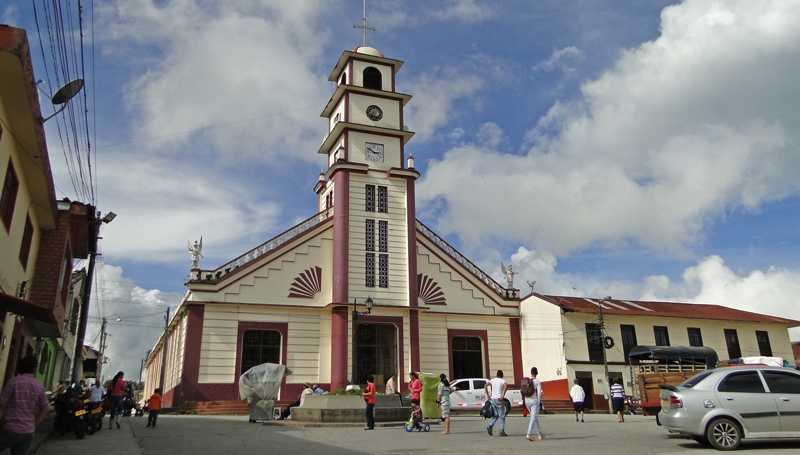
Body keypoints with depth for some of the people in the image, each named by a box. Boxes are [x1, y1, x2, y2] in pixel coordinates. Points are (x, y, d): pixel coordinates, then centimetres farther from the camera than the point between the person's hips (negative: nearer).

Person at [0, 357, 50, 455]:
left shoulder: (13, 382, -6)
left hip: (12, 430, -4)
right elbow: (46, 409, 5)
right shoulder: (40, 386, 6)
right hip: (29, 432, 4)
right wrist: (33, 425, 11)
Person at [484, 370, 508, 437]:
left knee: (496, 415, 16)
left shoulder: (493, 380, 10)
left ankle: (490, 426, -4)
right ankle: (502, 432, 4)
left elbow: (485, 385, -1)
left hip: (493, 399, 5)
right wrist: (503, 395, -22)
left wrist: (487, 394, 3)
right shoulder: (503, 380, -3)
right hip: (499, 400, -5)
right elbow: (506, 386, -25)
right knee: (502, 416, 4)